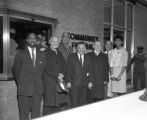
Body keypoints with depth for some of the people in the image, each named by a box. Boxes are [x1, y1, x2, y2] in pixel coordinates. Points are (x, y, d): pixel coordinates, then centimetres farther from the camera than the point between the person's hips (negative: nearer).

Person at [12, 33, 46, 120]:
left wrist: (39, 82, 8)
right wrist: (20, 83, 6)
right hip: (24, 89, -2)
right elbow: (16, 70, 6)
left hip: (38, 89, 3)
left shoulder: (42, 54, 10)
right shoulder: (20, 54, 1)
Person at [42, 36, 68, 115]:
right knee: (49, 103, -2)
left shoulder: (59, 53, 19)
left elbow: (64, 65, 11)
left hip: (60, 80, 6)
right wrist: (57, 76, -12)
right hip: (49, 81, -6)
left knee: (59, 102, 5)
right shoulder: (46, 52, -3)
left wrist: (61, 74, -7)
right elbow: (47, 67, -10)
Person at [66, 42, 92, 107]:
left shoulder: (87, 58, 11)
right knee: (74, 102, 0)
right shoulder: (72, 57, 2)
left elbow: (89, 70, 11)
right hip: (74, 83, -2)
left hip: (84, 84, 3)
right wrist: (68, 81, -7)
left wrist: (89, 81, 3)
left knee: (83, 102, 6)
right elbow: (68, 70, -1)